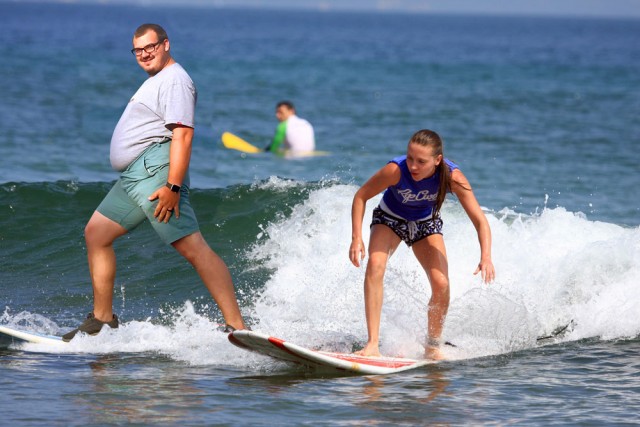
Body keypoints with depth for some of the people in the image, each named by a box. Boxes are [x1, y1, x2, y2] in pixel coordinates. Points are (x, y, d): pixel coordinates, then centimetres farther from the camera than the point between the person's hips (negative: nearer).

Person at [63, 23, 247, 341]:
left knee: (192, 247, -18)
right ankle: (102, 318, 18)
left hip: (155, 170, -11)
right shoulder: (155, 81, 24)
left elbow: (182, 134, -19)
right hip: (132, 177, 11)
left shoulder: (174, 80, -9)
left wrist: (173, 187, -27)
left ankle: (236, 326, -25)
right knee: (96, 233, 13)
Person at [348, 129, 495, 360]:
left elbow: (480, 220, -30)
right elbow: (361, 196, -20)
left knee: (441, 285, -15)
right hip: (390, 218, -1)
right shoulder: (395, 171, -35)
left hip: (426, 224, 1)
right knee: (375, 265, -29)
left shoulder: (452, 177, -32)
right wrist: (357, 238, -27)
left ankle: (432, 347, 8)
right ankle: (372, 344, -28)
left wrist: (486, 257, -45)